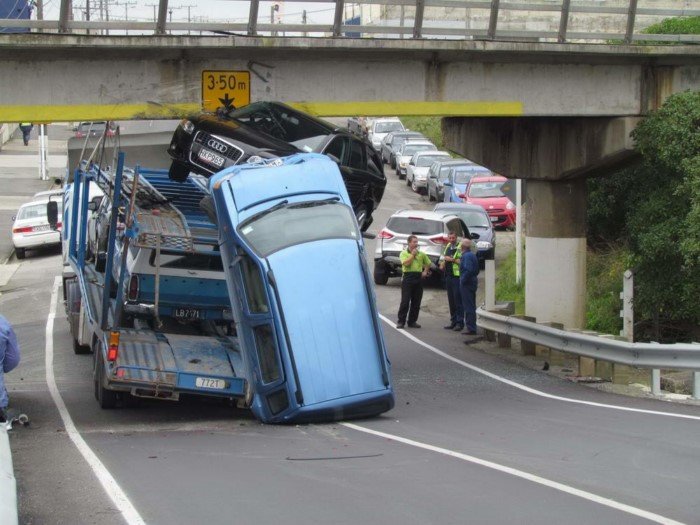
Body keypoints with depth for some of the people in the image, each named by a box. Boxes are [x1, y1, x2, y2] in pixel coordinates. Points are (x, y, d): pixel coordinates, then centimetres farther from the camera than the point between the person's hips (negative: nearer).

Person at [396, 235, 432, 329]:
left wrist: (425, 271, 11)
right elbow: (406, 263, -17)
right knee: (405, 301, -7)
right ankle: (401, 321, -3)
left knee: (416, 302, 5)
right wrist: (413, 254, -9)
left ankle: (412, 321, 12)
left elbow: (428, 263, 26)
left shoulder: (421, 254, 12)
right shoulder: (404, 253, 0)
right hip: (408, 278, -4)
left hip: (418, 278, 4)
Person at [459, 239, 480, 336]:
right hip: (473, 282, 10)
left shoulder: (466, 256, -17)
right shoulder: (473, 255, 14)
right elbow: (477, 270, 21)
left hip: (466, 284, -10)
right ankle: (472, 327, 20)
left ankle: (471, 329, -7)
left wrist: (463, 280, -19)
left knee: (469, 307, -7)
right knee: (471, 307, 15)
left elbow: (468, 270, -27)